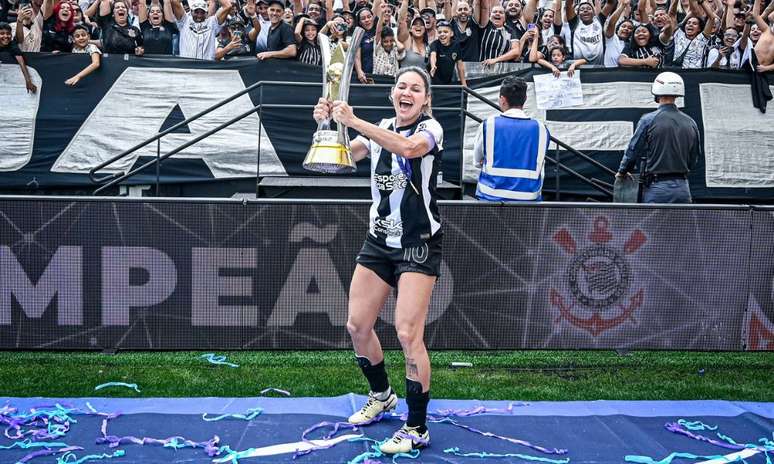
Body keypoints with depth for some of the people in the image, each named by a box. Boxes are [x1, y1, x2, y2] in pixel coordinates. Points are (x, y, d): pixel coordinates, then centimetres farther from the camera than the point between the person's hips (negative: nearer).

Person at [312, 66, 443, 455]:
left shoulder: (430, 128, -9)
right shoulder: (379, 130, 9)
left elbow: (408, 147, -31)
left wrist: (354, 121, -35)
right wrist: (327, 125, -18)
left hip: (418, 244, -6)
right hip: (379, 240, 6)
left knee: (407, 333, -12)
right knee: (357, 325, 8)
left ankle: (417, 429, 0)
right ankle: (381, 396, 34)